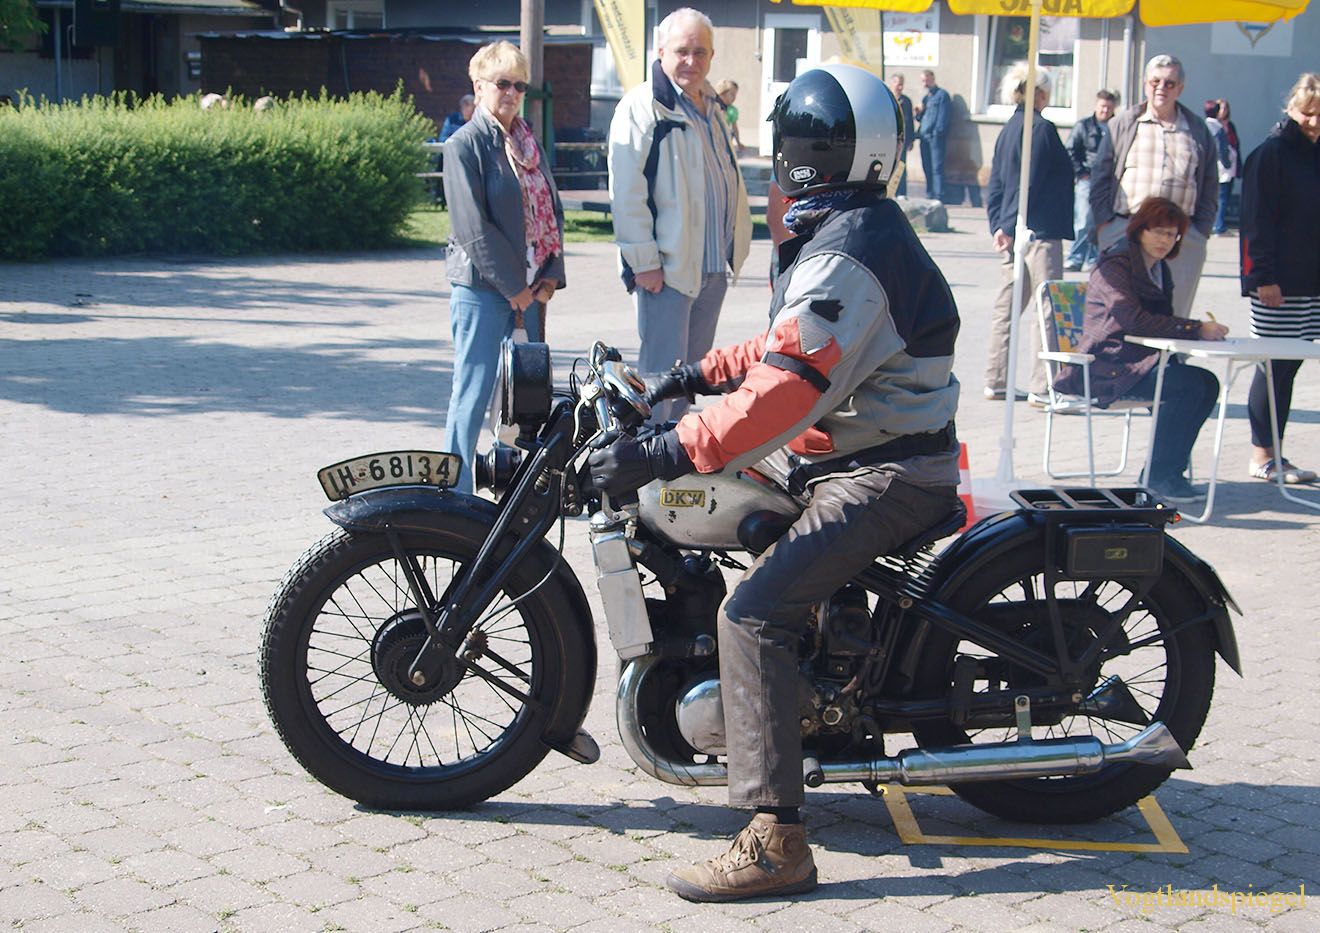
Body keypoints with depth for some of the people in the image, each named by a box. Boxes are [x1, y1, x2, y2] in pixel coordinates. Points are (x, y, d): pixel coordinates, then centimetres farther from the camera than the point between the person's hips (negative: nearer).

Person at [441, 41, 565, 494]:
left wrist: (551, 275, 2)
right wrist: (513, 287, -14)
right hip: (483, 291, -7)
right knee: (473, 396, -4)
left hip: (531, 291, 7)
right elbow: (473, 227, -14)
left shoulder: (530, 143, 15)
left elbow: (552, 210, 15)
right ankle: (455, 493, 2)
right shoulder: (464, 145, -7)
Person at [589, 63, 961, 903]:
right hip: (861, 453, 11)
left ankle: (776, 841, -26)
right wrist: (692, 376, 18)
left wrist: (663, 456, -34)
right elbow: (793, 345, 25)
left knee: (755, 613, -25)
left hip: (882, 477, -11)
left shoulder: (844, 254, -21)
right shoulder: (862, 228, 14)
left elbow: (786, 390, -32)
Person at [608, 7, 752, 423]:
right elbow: (626, 190, -15)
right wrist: (643, 260, -18)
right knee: (662, 372, -7)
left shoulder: (713, 109, 15)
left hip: (712, 265, 8)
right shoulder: (643, 106, -10)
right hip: (665, 267, -8)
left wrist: (736, 244, 20)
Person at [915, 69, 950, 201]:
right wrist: (919, 113, 3)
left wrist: (938, 131, -17)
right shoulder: (926, 97, 23)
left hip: (935, 136, -8)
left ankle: (938, 197, -10)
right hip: (924, 136, 8)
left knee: (936, 167, -9)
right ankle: (930, 195, 15)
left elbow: (943, 116, -8)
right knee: (927, 168, 9)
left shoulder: (942, 95, 0)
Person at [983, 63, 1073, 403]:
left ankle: (996, 382, 16)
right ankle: (1042, 386, -4)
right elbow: (1031, 183, -16)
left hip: (1013, 234, 8)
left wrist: (998, 226, 6)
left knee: (1007, 307, 12)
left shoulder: (1008, 130, 12)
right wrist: (1011, 228, -13)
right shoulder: (1042, 128, -12)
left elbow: (995, 185, 11)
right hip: (1041, 233, -8)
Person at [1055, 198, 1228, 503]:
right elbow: (1133, 319, -23)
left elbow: (1160, 324, 14)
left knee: (1207, 383, -13)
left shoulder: (1159, 268, 19)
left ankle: (1168, 470, -7)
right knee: (1187, 384, -26)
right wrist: (1195, 329, -25)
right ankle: (1157, 475, -16)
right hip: (1106, 368, -8)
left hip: (1143, 361, 8)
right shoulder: (1115, 265, -9)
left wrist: (1203, 329, -8)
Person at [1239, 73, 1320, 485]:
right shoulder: (1271, 153, -7)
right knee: (1276, 367, -2)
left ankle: (1273, 454, 14)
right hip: (1278, 283, -6)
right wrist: (1263, 277, -17)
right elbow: (1257, 219, -11)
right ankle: (1262, 456, 7)